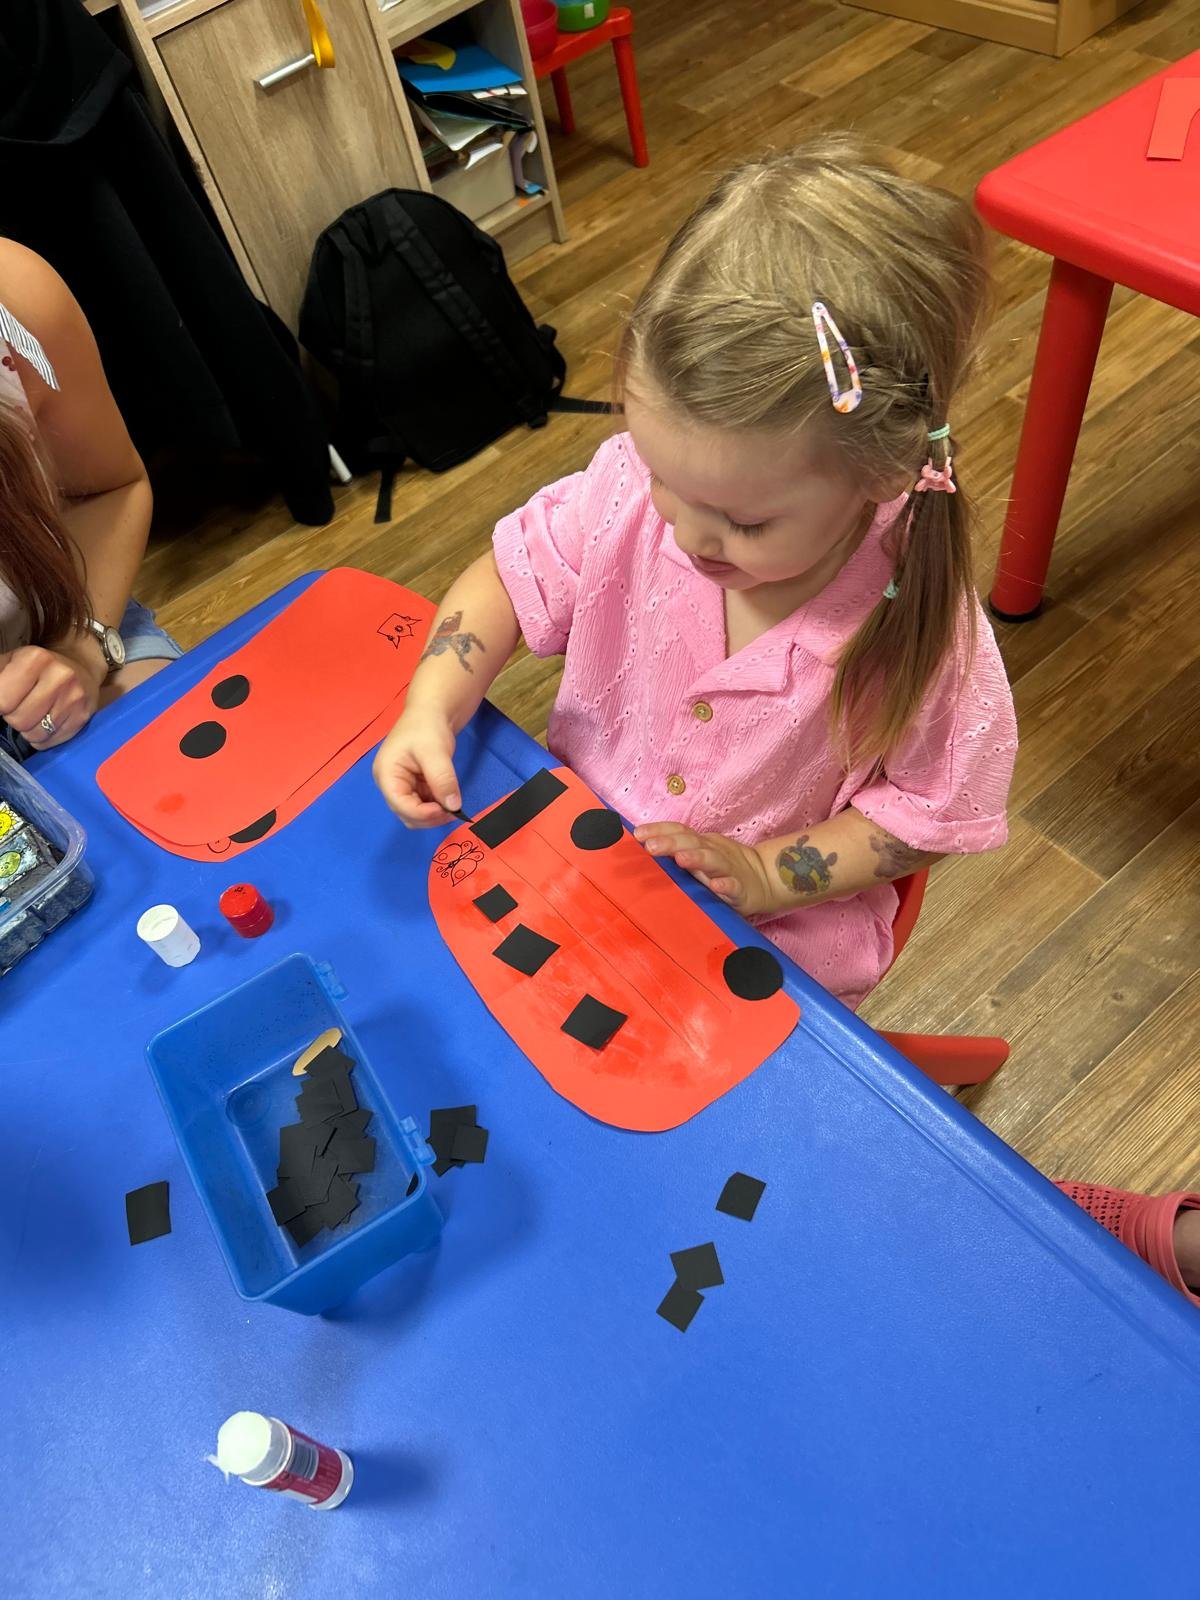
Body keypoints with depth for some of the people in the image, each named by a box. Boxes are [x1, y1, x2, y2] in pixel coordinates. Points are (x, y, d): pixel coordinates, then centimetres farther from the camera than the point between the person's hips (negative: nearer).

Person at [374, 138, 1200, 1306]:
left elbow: (915, 821, -12)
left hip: (772, 947, -4)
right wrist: (431, 711, -18)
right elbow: (512, 577, -4)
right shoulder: (632, 494, -20)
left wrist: (766, 874, -24)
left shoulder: (924, 640, -26)